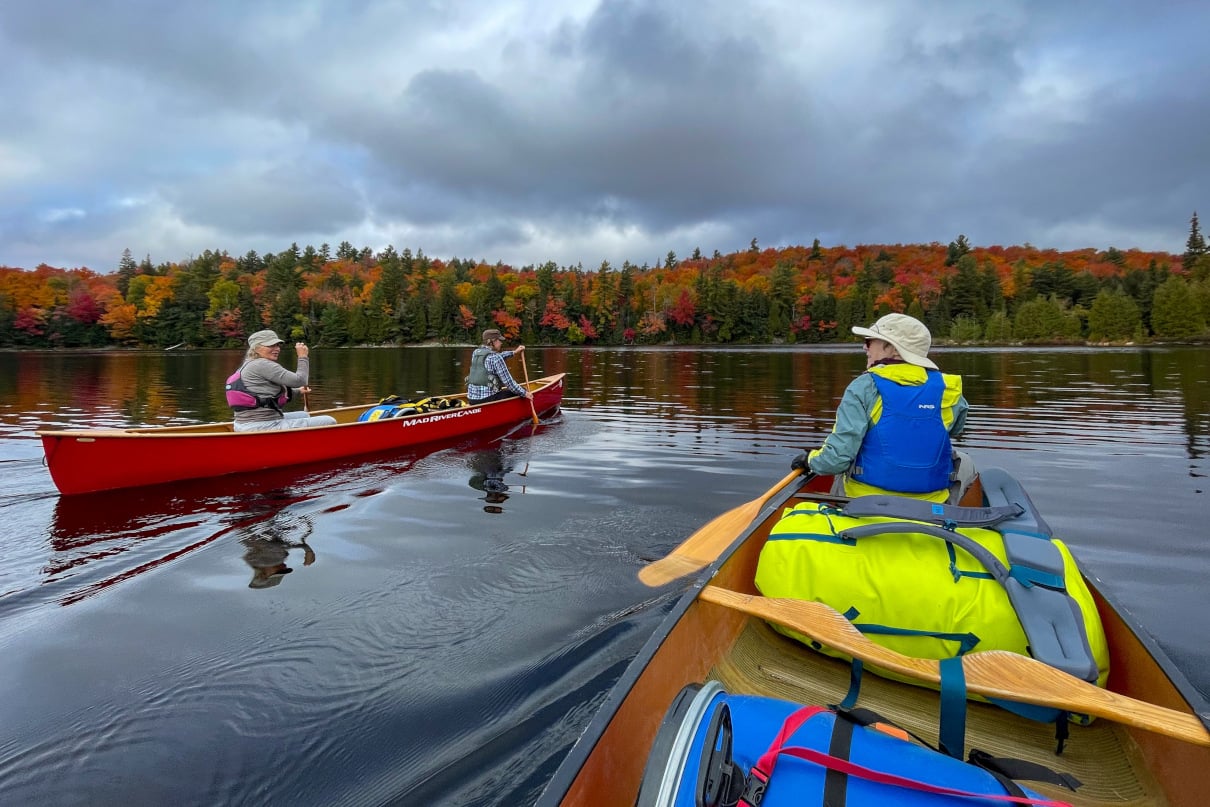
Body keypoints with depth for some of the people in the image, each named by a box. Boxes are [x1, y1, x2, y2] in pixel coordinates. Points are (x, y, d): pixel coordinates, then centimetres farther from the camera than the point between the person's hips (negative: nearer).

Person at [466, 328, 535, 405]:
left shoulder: (476, 353, 9)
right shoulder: (495, 358, -12)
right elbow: (508, 382, -12)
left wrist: (513, 352, 33)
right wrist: (524, 393, -1)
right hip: (487, 400, -8)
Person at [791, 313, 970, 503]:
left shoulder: (864, 387, -15)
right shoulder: (948, 389, -5)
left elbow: (838, 458, -19)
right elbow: (955, 430, 18)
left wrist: (810, 459, 0)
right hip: (933, 505, 2)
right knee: (964, 462, 32)